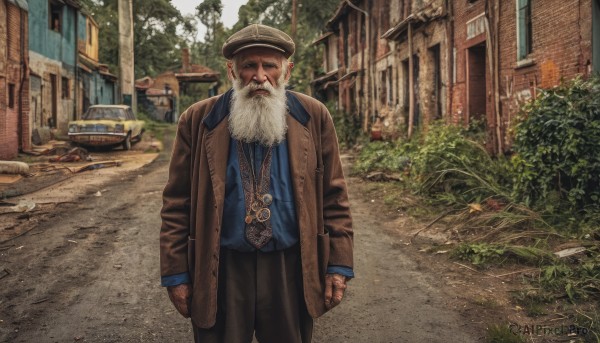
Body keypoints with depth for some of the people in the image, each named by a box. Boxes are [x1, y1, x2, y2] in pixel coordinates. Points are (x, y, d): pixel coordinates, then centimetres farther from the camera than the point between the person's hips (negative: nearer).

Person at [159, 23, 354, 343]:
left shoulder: (314, 117, -1)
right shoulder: (198, 120, -3)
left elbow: (334, 196, 1)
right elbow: (177, 203, 0)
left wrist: (339, 264, -2)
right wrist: (176, 272, -2)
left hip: (291, 269, 1)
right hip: (220, 270, 0)